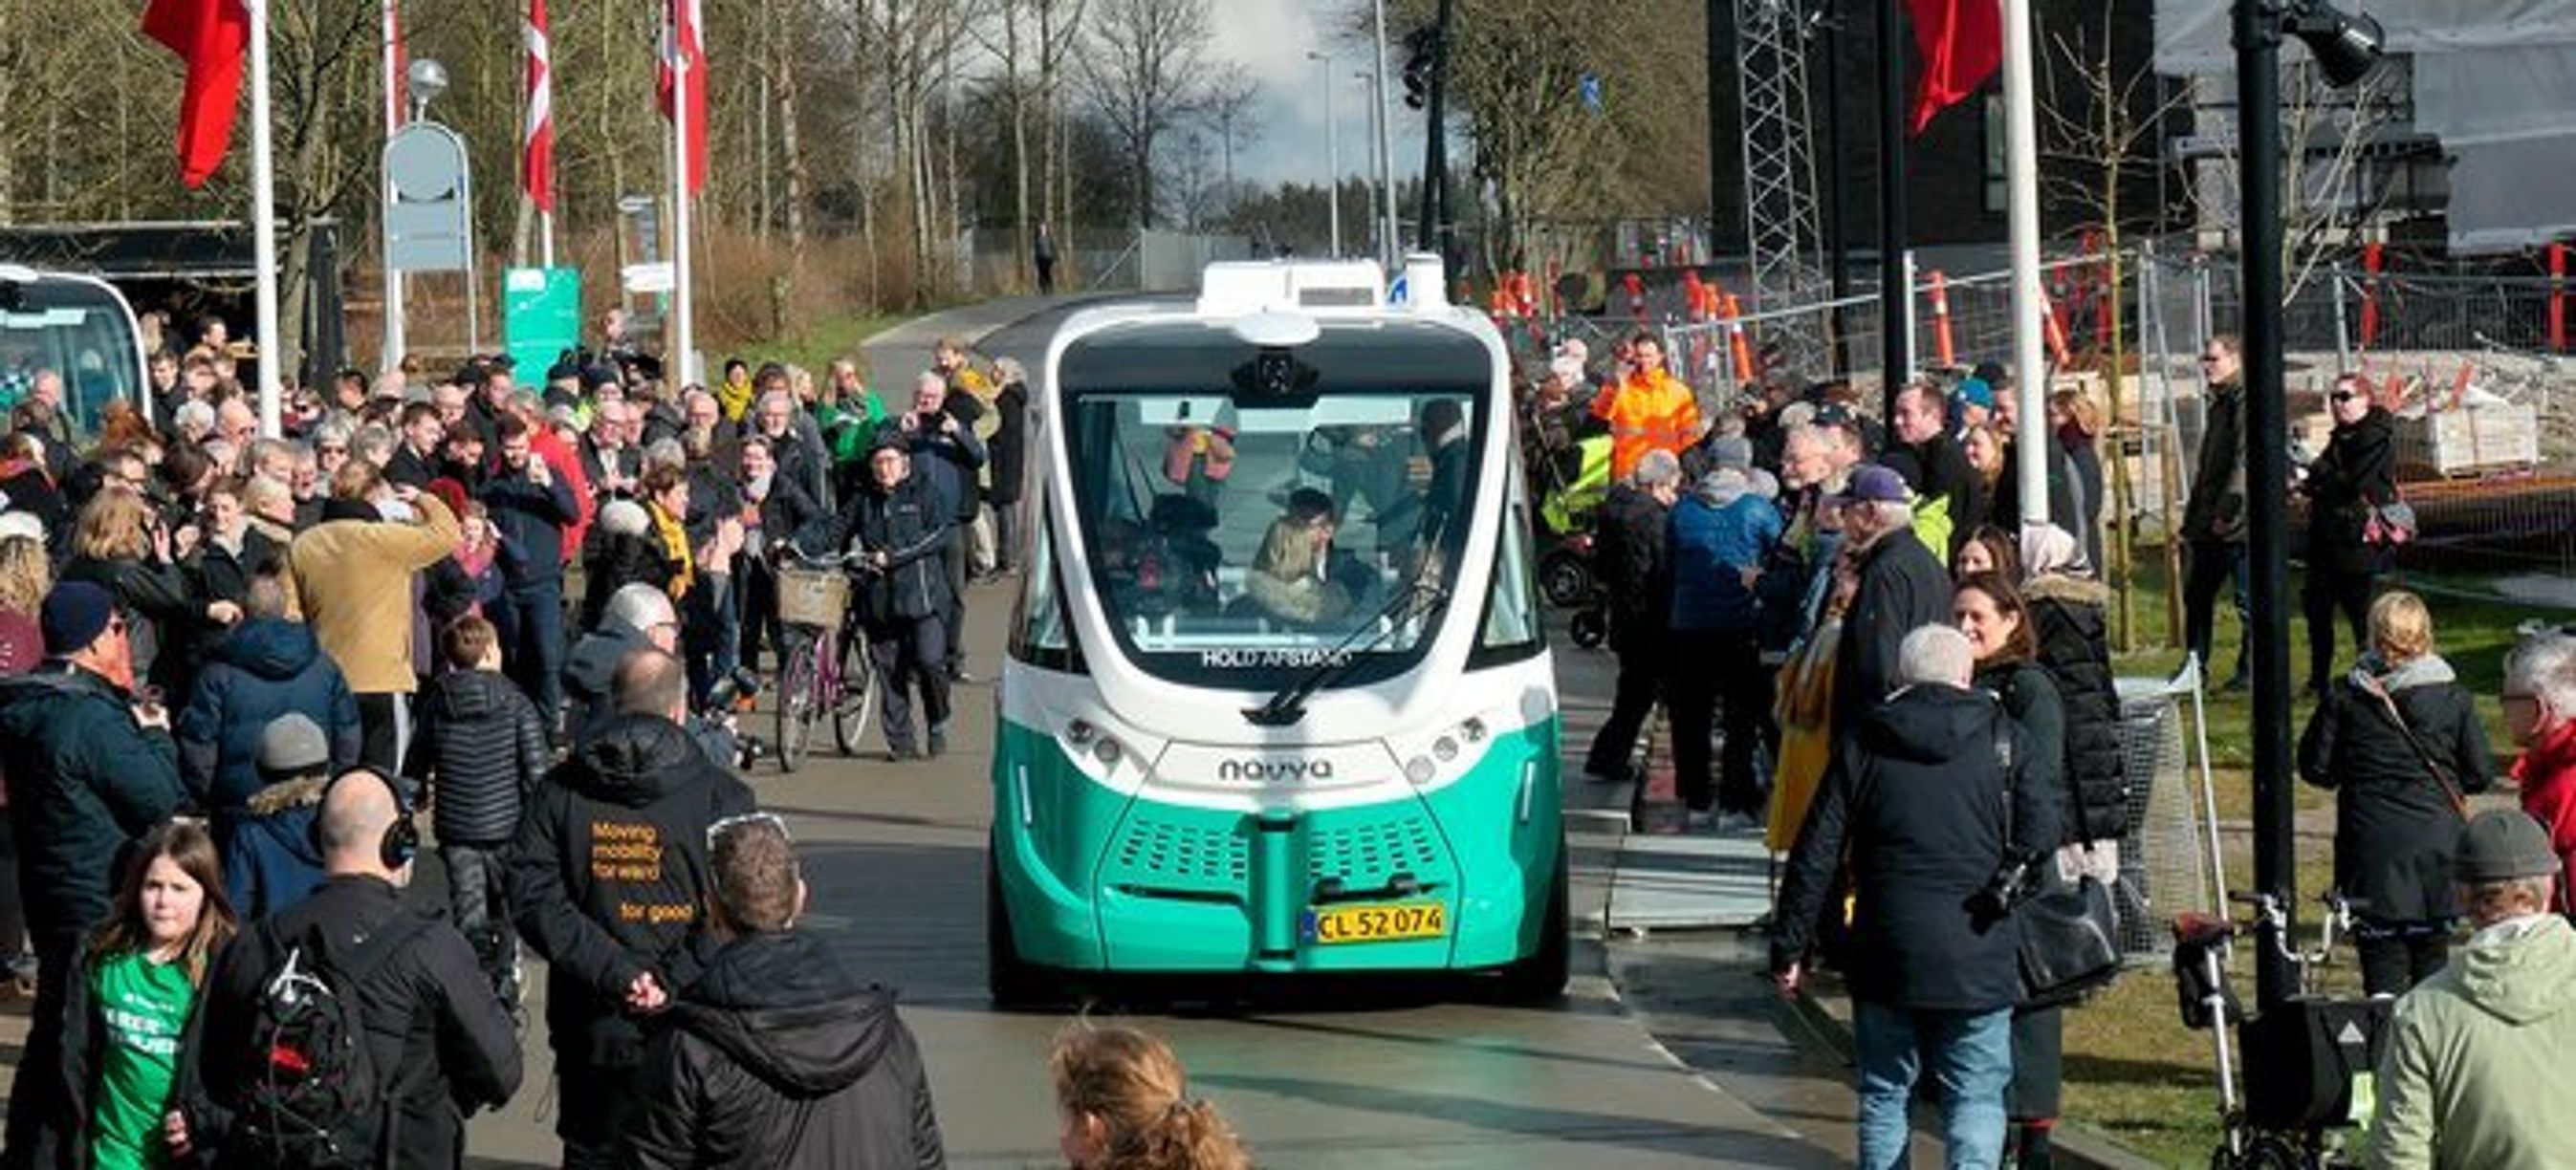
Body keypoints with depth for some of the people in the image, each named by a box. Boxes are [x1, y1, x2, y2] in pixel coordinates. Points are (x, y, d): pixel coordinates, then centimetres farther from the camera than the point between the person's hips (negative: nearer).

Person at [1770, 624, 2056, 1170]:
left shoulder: (1863, 743, 4)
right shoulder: (2001, 737, 1)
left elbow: (1815, 856, 3)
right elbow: (2042, 828, -10)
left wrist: (1789, 946, 8)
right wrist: (1999, 886, 6)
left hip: (1886, 957, 1)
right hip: (1977, 960, -1)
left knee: (1884, 1094, 12)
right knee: (1976, 1096, 3)